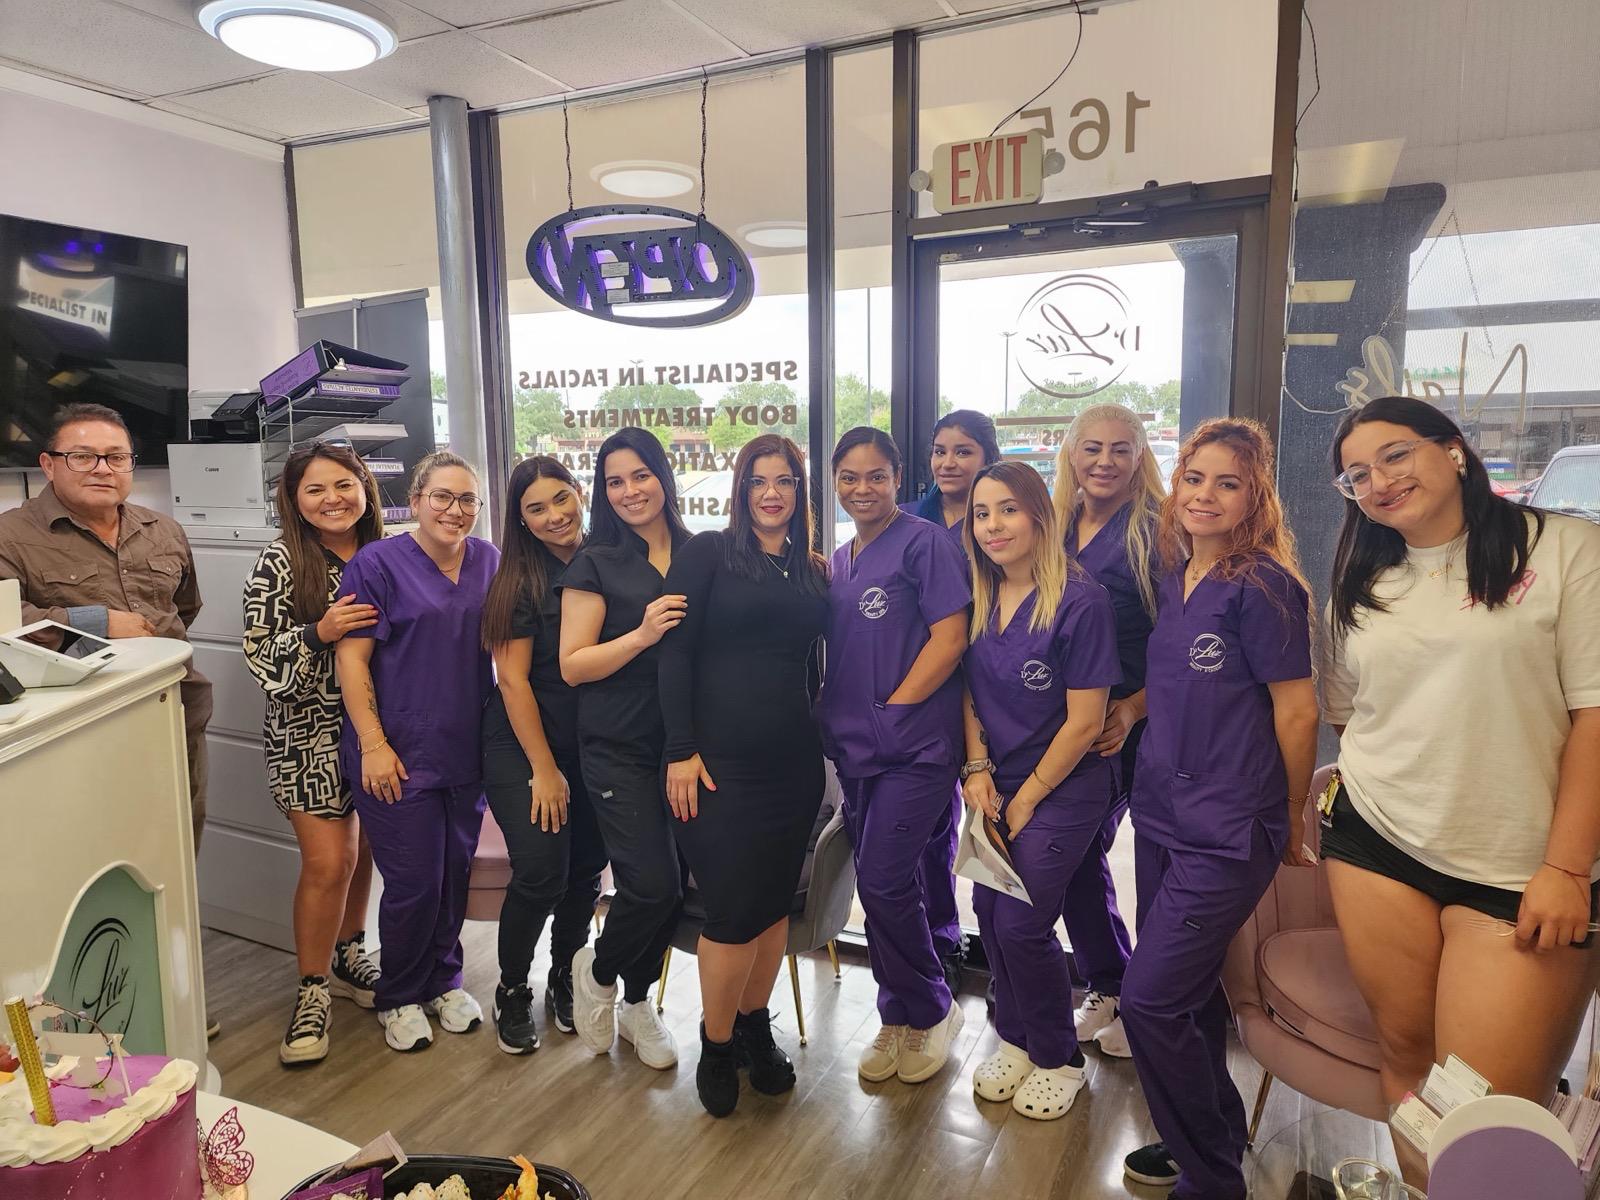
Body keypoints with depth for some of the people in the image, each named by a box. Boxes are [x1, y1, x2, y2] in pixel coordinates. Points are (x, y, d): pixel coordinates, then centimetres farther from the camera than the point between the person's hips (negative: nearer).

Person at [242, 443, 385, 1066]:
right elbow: (259, 654, -11)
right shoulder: (280, 562, -9)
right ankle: (313, 989, 13)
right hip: (309, 732, -4)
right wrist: (320, 633, -26)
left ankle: (347, 956, 35)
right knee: (328, 861, -6)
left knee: (363, 851, 13)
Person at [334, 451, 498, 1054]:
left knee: (456, 872, 15)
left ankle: (443, 980, 36)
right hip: (400, 754, -4)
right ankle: (399, 998, 25)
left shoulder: (489, 561, 5)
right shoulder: (378, 563, -8)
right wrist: (374, 744, -15)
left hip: (467, 750, 5)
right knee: (414, 882, 2)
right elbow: (351, 659, -10)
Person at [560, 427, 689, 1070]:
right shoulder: (596, 565, -2)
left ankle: (636, 1001, 33)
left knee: (672, 883, 6)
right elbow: (573, 665, -8)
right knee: (653, 883, -8)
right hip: (620, 748, -3)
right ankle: (597, 969, 25)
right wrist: (642, 635, -20)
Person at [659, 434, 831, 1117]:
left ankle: (755, 1026, 33)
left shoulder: (813, 571, 11)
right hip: (719, 763, -4)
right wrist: (681, 750, -13)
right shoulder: (707, 554, -3)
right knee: (733, 909, -2)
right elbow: (675, 654, -8)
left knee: (776, 901, 12)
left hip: (794, 764, 5)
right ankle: (716, 1047, 21)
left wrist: (826, 741, 11)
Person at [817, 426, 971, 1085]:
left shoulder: (924, 542, -7)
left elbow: (950, 637, -14)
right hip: (856, 750, 7)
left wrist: (891, 708, -14)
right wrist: (829, 713, 5)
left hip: (914, 745, -7)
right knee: (885, 887, 13)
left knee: (883, 882, -7)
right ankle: (900, 1020, 29)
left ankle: (932, 1011, 18)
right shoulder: (838, 561, 15)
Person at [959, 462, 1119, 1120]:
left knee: (1019, 921, -5)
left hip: (1063, 789, -5)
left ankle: (1058, 1058, 21)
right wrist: (978, 770, -3)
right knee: (989, 910, 7)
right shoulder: (978, 598, 1)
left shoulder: (1080, 601, -17)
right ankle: (1015, 1038, 32)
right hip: (994, 784, 6)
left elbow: (1085, 721, -15)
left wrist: (1026, 798, -10)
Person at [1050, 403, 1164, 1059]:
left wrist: (1134, 708, -20)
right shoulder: (1056, 530, 9)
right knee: (1076, 852, 14)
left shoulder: (1156, 530, -8)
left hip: (1132, 728, -6)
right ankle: (1106, 990, 34)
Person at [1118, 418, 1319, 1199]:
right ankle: (1211, 1136, 39)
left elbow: (1296, 711, -10)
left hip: (1226, 833, -7)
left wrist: (1290, 821, -2)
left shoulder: (1263, 587, -14)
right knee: (1188, 990, 18)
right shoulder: (1174, 581, 8)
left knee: (1152, 1000, -5)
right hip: (1159, 813, 7)